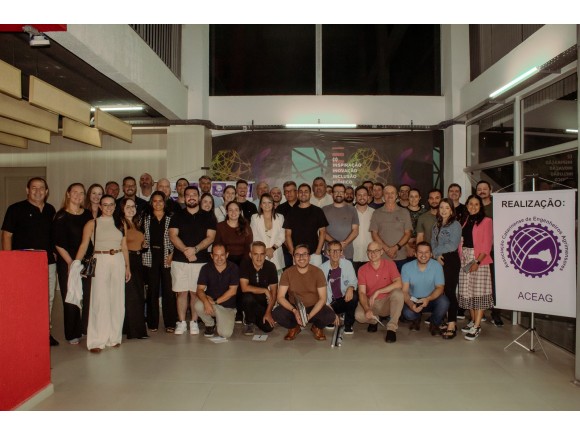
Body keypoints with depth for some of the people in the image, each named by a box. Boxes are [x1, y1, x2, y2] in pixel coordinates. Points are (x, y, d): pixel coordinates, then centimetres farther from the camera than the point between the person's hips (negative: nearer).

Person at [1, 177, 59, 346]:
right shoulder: (16, 209, -2)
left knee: (48, 298, 10)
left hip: (48, 262, 5)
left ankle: (46, 331, 22)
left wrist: (54, 253, 12)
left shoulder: (50, 210, 12)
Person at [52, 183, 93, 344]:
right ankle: (72, 334, 14)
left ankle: (87, 329, 13)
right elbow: (58, 243, -5)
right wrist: (70, 262, -11)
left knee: (89, 296, -2)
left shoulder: (88, 214, 10)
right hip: (67, 262, -3)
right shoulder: (61, 216, -2)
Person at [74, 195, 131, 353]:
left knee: (117, 300, 7)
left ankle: (114, 337, 19)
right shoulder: (92, 224, 4)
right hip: (100, 262, -3)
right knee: (99, 300, -6)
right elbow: (83, 245, -3)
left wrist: (127, 267, 11)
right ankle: (97, 341, 0)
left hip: (118, 262, 3)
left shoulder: (120, 224, 13)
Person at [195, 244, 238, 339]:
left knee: (225, 334, -22)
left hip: (227, 307, -1)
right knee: (198, 305, -32)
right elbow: (200, 289, -11)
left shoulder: (233, 268, -9)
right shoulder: (206, 268, -5)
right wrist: (206, 301, -32)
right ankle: (210, 324, 1)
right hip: (210, 302, 2)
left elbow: (232, 291, -12)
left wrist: (215, 302, -19)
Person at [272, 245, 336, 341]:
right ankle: (294, 328, 6)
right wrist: (294, 311, -28)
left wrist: (309, 316, -25)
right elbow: (280, 297, -11)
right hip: (294, 308, 1)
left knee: (330, 316, -30)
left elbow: (322, 298, -11)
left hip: (314, 308, 0)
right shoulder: (287, 273, -9)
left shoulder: (318, 272, -11)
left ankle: (317, 327, 8)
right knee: (276, 313, -29)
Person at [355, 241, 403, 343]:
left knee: (398, 293, -33)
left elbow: (398, 284, -21)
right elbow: (362, 293, -11)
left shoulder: (390, 264, -7)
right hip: (370, 302, 1)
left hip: (387, 302, -1)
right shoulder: (362, 270, -4)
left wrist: (377, 292, -26)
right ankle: (374, 320, 10)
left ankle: (392, 328, -21)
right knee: (359, 316, -29)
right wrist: (367, 309, -29)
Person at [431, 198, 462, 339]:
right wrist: (436, 255, -6)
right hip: (438, 261, 6)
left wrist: (436, 251, -6)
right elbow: (433, 243, 12)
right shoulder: (436, 225, 16)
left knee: (449, 291, -8)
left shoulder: (455, 225, -4)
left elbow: (453, 245, -13)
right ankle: (444, 320, 16)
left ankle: (452, 325, -5)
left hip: (451, 260, -6)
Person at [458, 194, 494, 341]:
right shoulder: (465, 221, 13)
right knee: (468, 291, 9)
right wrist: (460, 258, 0)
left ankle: (477, 327, -3)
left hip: (479, 259, -5)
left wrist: (478, 262, -18)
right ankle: (473, 321, 21)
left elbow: (487, 244, -9)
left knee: (479, 292, -5)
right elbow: (461, 241, 12)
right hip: (465, 259, 6)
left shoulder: (486, 221, -3)